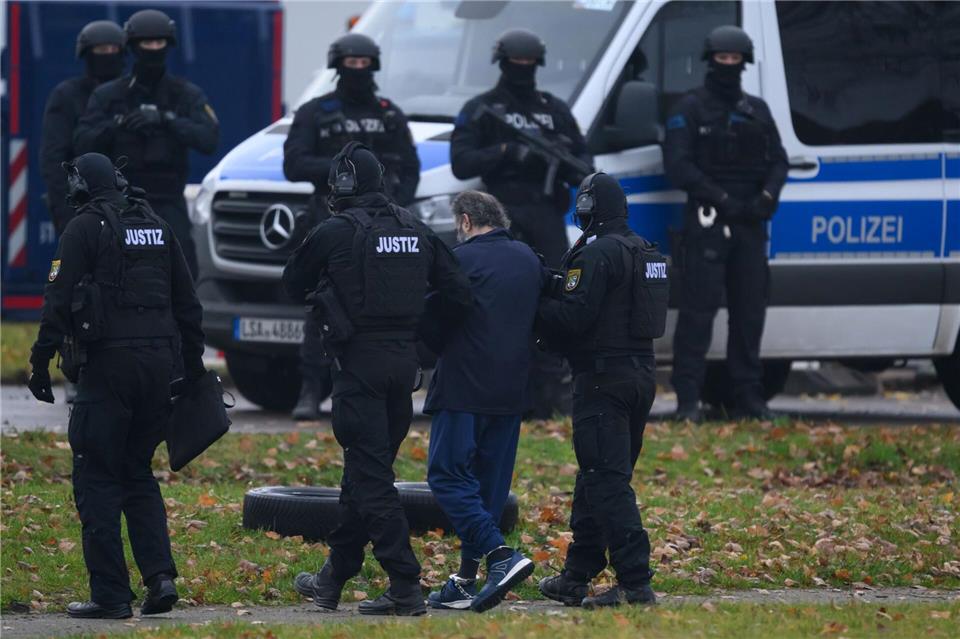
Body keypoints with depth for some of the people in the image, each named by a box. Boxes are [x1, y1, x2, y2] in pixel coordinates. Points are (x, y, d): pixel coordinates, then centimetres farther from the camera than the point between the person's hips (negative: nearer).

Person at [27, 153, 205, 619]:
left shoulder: (84, 229, -4)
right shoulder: (156, 227, 14)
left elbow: (59, 300, -11)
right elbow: (187, 303, 17)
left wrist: (41, 362, -8)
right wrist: (194, 363, 22)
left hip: (108, 364, -6)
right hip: (158, 362, 6)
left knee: (97, 480, 0)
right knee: (138, 473, 17)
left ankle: (110, 594, -4)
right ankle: (160, 575, 2)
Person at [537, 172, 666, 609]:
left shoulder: (596, 255, -14)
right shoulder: (644, 252, 14)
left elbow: (574, 316, -20)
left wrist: (537, 305, -3)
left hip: (603, 377, -9)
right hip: (641, 373, 9)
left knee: (607, 482, -9)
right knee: (597, 479, 17)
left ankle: (635, 584, -16)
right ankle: (575, 577, 24)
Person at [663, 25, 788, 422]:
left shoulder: (757, 111, 18)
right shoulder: (690, 109, 2)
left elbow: (778, 161, 14)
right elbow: (678, 165, -8)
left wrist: (767, 197, -7)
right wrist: (722, 199, -16)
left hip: (750, 224, 5)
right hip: (706, 222, -5)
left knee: (749, 312, 7)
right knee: (698, 311, -9)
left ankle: (748, 397, 13)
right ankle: (688, 400, -9)